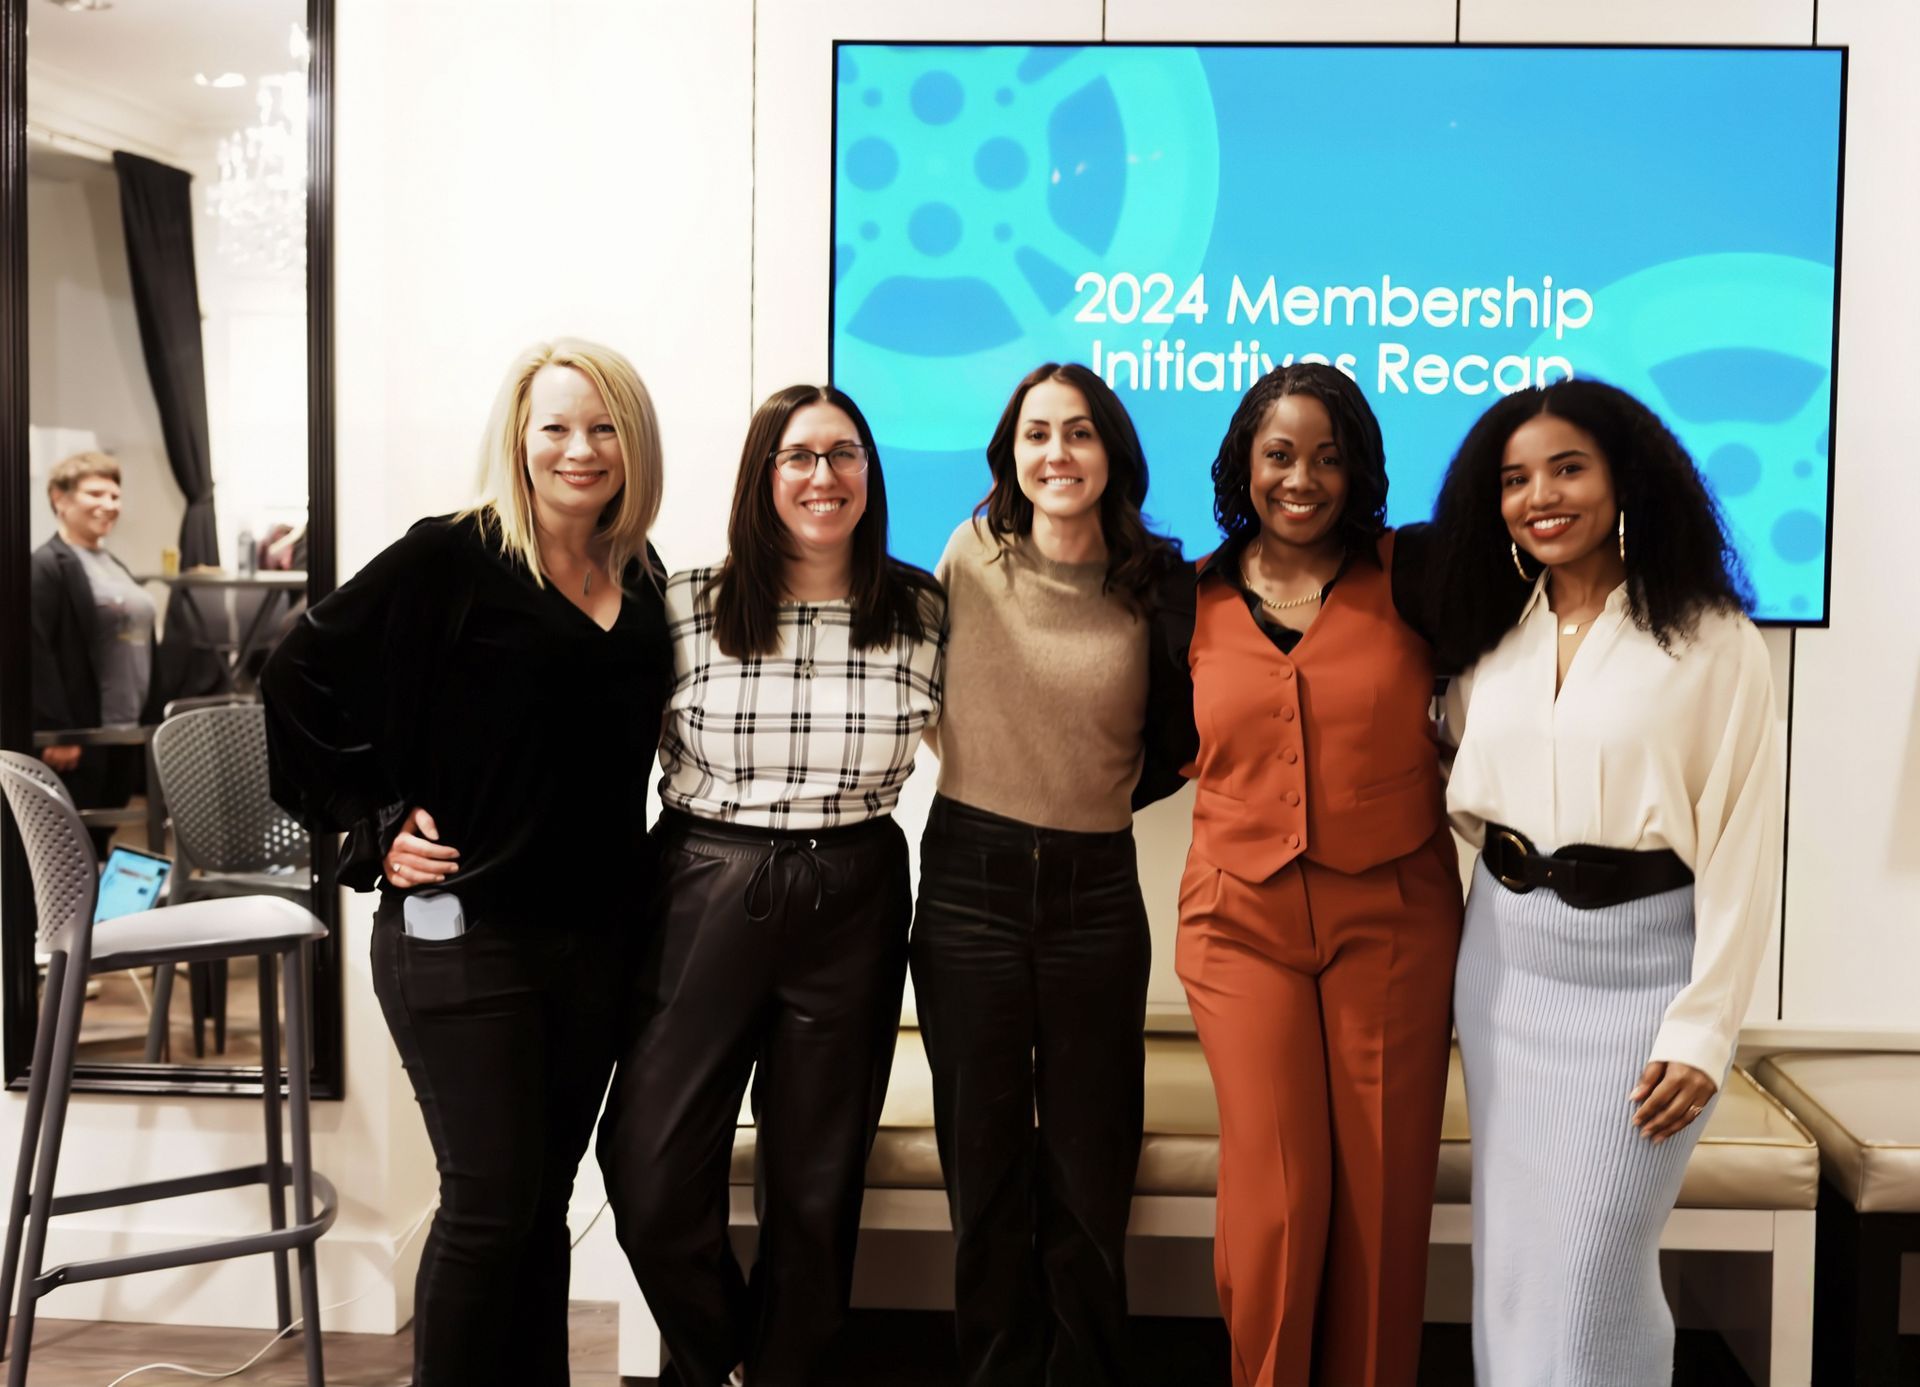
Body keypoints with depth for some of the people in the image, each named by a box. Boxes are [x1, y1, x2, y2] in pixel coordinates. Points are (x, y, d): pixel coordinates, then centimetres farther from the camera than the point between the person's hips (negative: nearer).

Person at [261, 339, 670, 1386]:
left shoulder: (643, 583, 8)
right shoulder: (451, 559, -7)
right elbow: (300, 679, -7)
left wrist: (631, 896, 10)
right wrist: (374, 824, -8)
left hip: (597, 936, 5)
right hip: (463, 933, -5)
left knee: (543, 1202, 14)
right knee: (488, 1201, 0)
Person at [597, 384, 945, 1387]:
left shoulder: (920, 608, 0)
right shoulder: (690, 605, -4)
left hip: (851, 906, 1)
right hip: (704, 894, -1)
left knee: (815, 1181, 11)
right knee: (651, 1173, -2)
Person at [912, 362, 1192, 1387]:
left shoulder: (1158, 583, -2)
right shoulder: (970, 555, -2)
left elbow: (1178, 739, 11)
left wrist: (1096, 797, 5)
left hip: (1096, 897, 0)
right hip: (970, 886, 0)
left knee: (1089, 1182, 8)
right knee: (984, 1174, 11)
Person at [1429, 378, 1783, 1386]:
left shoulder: (1712, 643, -8)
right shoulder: (1489, 640, 8)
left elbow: (1742, 846, -10)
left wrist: (1704, 1030, -13)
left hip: (1639, 967, -5)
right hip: (1502, 959, 5)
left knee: (1591, 1263, -3)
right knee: (1511, 1249, 13)